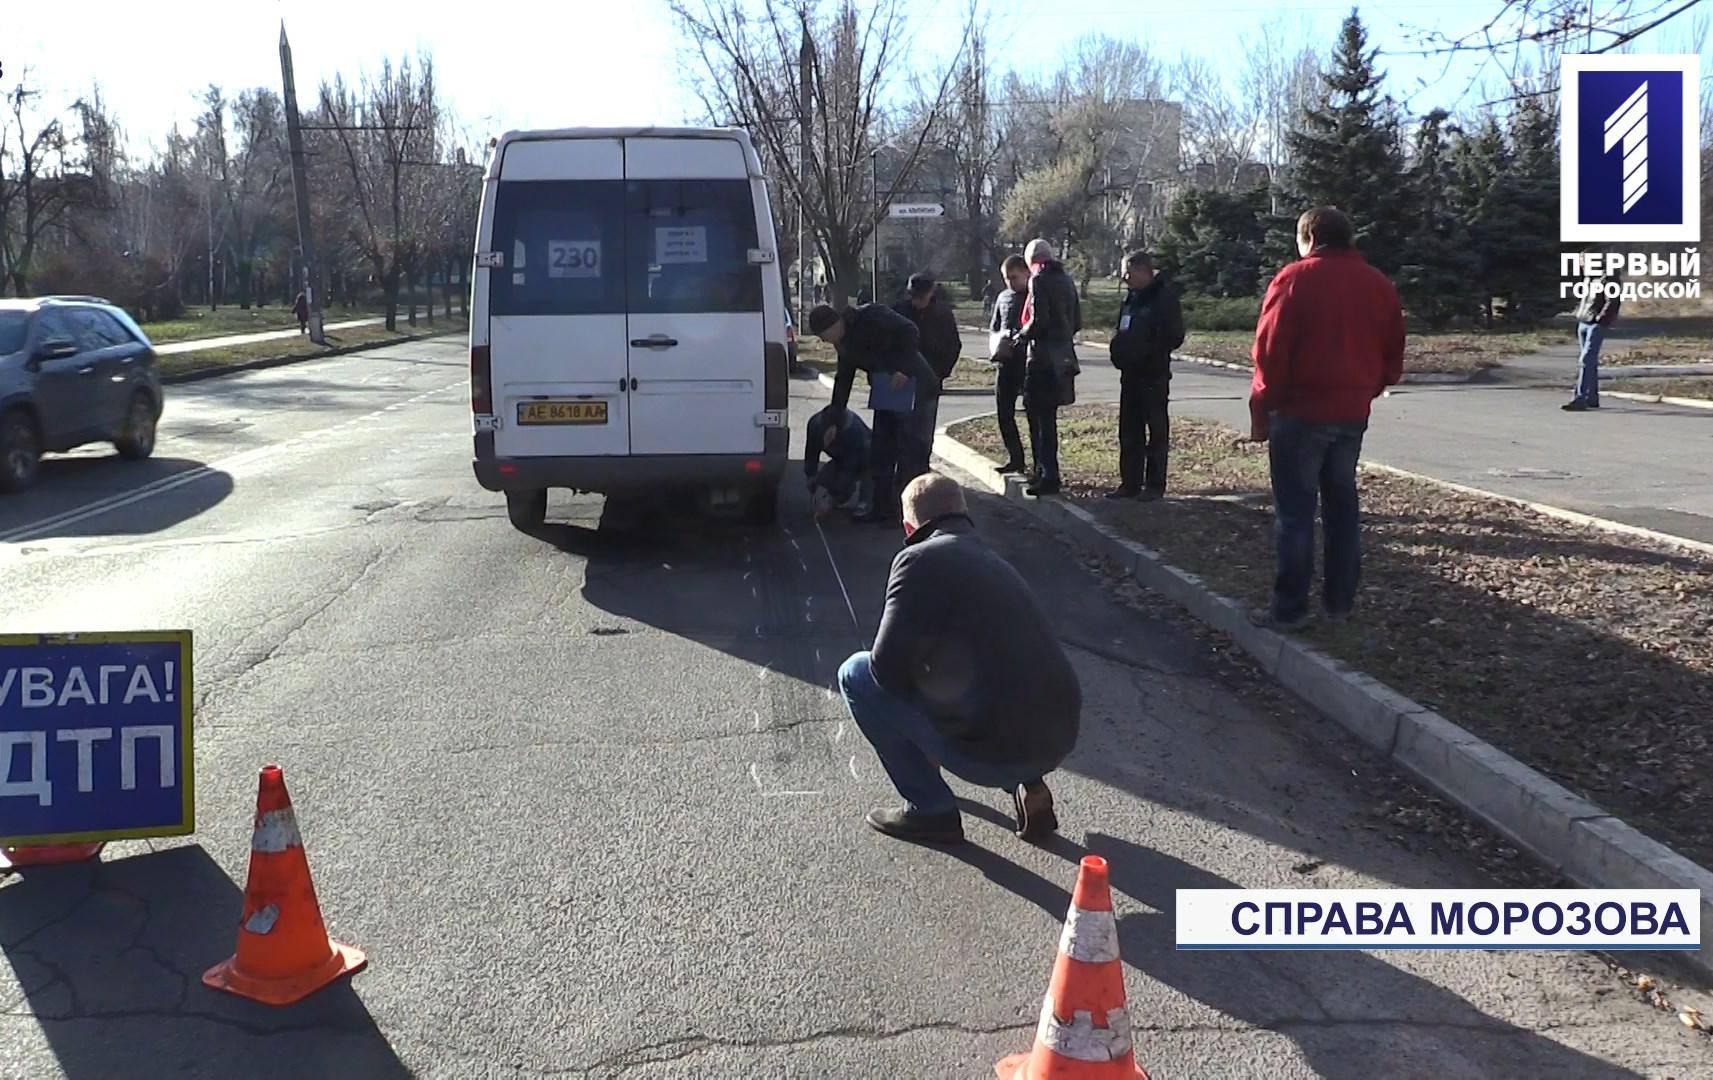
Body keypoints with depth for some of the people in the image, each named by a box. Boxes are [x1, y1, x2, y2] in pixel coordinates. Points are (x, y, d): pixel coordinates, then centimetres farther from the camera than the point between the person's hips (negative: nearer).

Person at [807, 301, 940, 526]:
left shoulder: (870, 316, -16)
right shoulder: (844, 342, 11)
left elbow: (909, 331, -22)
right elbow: (843, 380, 19)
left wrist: (903, 371, -27)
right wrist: (836, 420, 20)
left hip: (912, 386, -9)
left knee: (908, 450, -7)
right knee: (880, 453, 10)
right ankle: (883, 509, 18)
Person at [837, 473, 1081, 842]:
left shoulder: (920, 560, -6)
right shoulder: (995, 561, 19)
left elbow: (888, 667, -11)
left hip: (994, 751, -7)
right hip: (1059, 740, 8)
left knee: (856, 675, 7)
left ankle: (930, 810, 9)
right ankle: (1029, 786, 17)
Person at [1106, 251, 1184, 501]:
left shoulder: (1164, 298, -10)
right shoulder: (1132, 297, 14)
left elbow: (1174, 337, -13)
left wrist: (1148, 351, -15)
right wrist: (1119, 351, 4)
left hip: (1154, 375, -8)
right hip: (1130, 374, 8)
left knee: (1157, 430, 1)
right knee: (1129, 431, 10)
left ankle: (1155, 485, 5)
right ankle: (1130, 483, 17)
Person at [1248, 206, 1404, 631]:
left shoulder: (1296, 278, -8)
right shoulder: (1378, 284, 10)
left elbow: (1271, 351, -12)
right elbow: (1392, 357, 12)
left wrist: (1261, 408, -5)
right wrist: (1364, 390, 19)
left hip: (1301, 412, -6)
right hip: (1353, 413, 6)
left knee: (1295, 508, -2)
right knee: (1342, 503, 14)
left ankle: (1289, 607, -1)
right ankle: (1340, 600, 20)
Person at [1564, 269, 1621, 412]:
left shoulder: (1609, 278, -9)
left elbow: (1612, 302, -15)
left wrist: (1600, 318, -16)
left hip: (1596, 325, -9)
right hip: (1583, 323, 9)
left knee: (1586, 361, -15)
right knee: (1591, 362, 13)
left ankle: (1580, 400, -19)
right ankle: (1592, 398, 20)